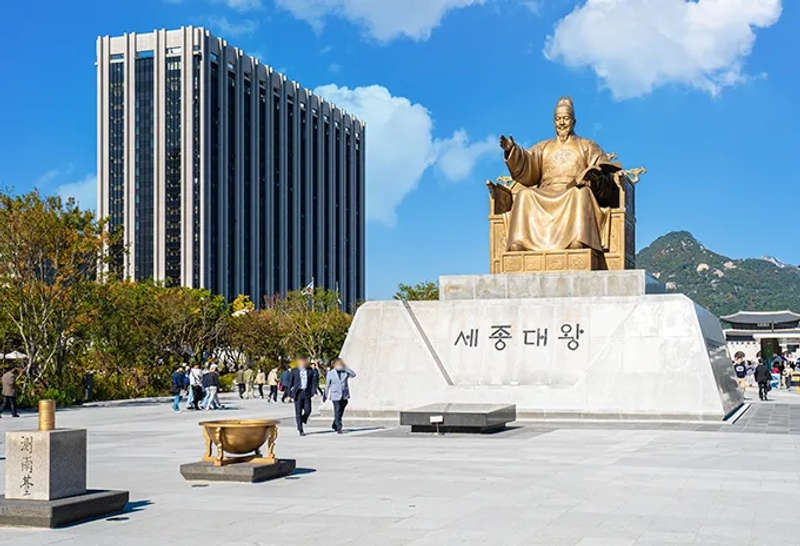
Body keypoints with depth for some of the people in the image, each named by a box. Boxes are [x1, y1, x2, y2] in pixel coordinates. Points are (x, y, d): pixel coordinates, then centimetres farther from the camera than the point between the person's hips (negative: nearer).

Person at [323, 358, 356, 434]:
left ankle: (334, 426, 30)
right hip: (336, 396, -3)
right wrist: (325, 396, 10)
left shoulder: (345, 372, 5)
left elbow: (353, 374, -12)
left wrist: (345, 368, -16)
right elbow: (327, 385, 7)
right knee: (337, 413, -10)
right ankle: (339, 428, -9)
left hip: (344, 396, 3)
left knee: (341, 413, 11)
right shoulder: (330, 373, 1)